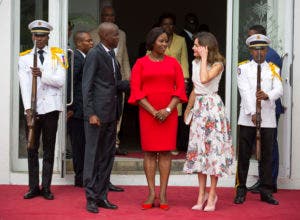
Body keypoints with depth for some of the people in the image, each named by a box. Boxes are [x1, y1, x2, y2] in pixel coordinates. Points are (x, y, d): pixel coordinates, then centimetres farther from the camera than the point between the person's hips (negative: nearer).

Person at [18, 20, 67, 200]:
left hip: (51, 107, -1)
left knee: (49, 149, 3)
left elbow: (61, 81, -5)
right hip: (32, 109, 1)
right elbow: (25, 85, -2)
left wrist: (42, 74, -20)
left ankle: (46, 187, 8)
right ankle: (34, 187, 11)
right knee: (32, 149, 4)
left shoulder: (58, 55, 5)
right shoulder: (25, 57, 7)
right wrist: (28, 109, -11)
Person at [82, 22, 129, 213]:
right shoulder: (94, 54, -10)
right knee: (93, 156, -1)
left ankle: (102, 196, 17)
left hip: (111, 113, 8)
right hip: (98, 113, -8)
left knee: (108, 156, 10)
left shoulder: (111, 55, 15)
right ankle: (91, 198, 5)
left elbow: (117, 83, 14)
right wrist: (91, 113, -18)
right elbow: (87, 86, -13)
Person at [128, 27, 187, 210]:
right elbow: (135, 90, -3)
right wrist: (153, 111, -11)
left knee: (165, 151, 0)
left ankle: (163, 194, 2)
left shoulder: (173, 62, 7)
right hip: (147, 112, -1)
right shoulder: (140, 63, 3)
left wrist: (168, 110, -10)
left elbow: (180, 88, 3)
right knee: (149, 151, 0)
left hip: (169, 113, 1)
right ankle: (151, 194, 3)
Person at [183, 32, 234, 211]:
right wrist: (188, 108, 22)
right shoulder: (195, 63, 12)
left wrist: (204, 58, -17)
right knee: (198, 149, 4)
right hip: (198, 107, 7)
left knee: (213, 148, -4)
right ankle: (202, 194, 10)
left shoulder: (217, 64, -9)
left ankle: (212, 194, 3)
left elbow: (205, 79, -27)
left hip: (212, 106, -7)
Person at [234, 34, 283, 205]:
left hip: (268, 118, 2)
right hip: (247, 118, -1)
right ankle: (241, 190, 8)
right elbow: (245, 91, -7)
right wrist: (252, 113, -18)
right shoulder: (243, 68, 5)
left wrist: (267, 95, -26)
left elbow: (279, 90, -4)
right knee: (244, 154, 1)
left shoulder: (273, 69, 10)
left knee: (267, 155, 4)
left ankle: (266, 191, 11)